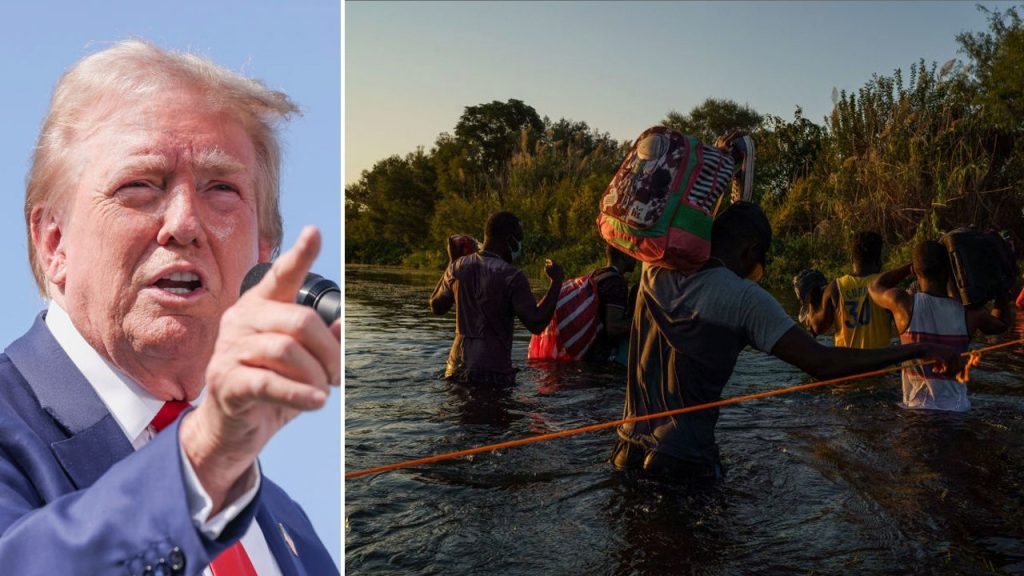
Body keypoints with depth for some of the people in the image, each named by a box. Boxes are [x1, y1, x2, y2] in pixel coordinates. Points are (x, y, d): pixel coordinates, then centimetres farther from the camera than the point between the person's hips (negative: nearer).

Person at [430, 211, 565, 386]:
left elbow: (437, 307, 19)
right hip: (493, 372, -6)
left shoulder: (459, 267, 3)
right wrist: (556, 282, -7)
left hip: (457, 366, 6)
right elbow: (536, 324, -17)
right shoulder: (511, 277, -14)